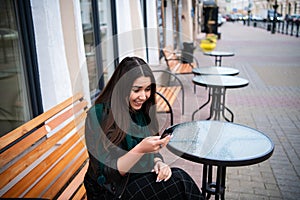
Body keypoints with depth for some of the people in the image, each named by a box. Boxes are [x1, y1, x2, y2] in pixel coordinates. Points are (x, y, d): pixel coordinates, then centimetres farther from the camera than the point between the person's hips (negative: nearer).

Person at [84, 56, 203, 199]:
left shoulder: (143, 110, 1)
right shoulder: (97, 115, -18)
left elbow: (152, 153, 10)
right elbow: (107, 174, -17)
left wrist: (159, 163, -13)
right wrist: (140, 149, -31)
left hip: (141, 177, 5)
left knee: (180, 176, -23)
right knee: (177, 183, -24)